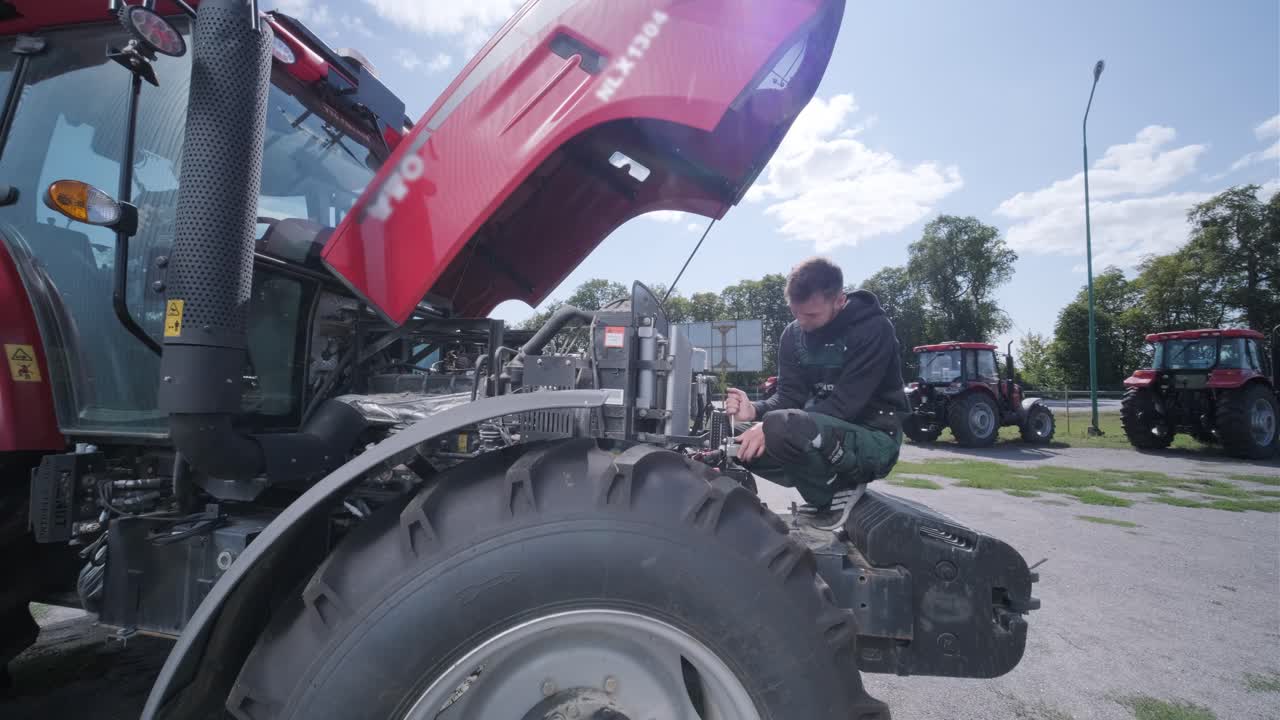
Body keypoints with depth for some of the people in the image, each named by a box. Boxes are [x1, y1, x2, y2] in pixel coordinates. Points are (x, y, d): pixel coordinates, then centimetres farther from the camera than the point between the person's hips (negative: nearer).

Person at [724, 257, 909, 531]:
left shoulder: (873, 328, -18)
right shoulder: (793, 333, 3)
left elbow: (845, 405, -25)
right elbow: (789, 396, 0)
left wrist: (771, 427, -31)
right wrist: (755, 411, -23)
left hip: (873, 438, -7)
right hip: (825, 432, 8)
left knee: (782, 427, -35)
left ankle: (835, 491, -6)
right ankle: (829, 483, 3)